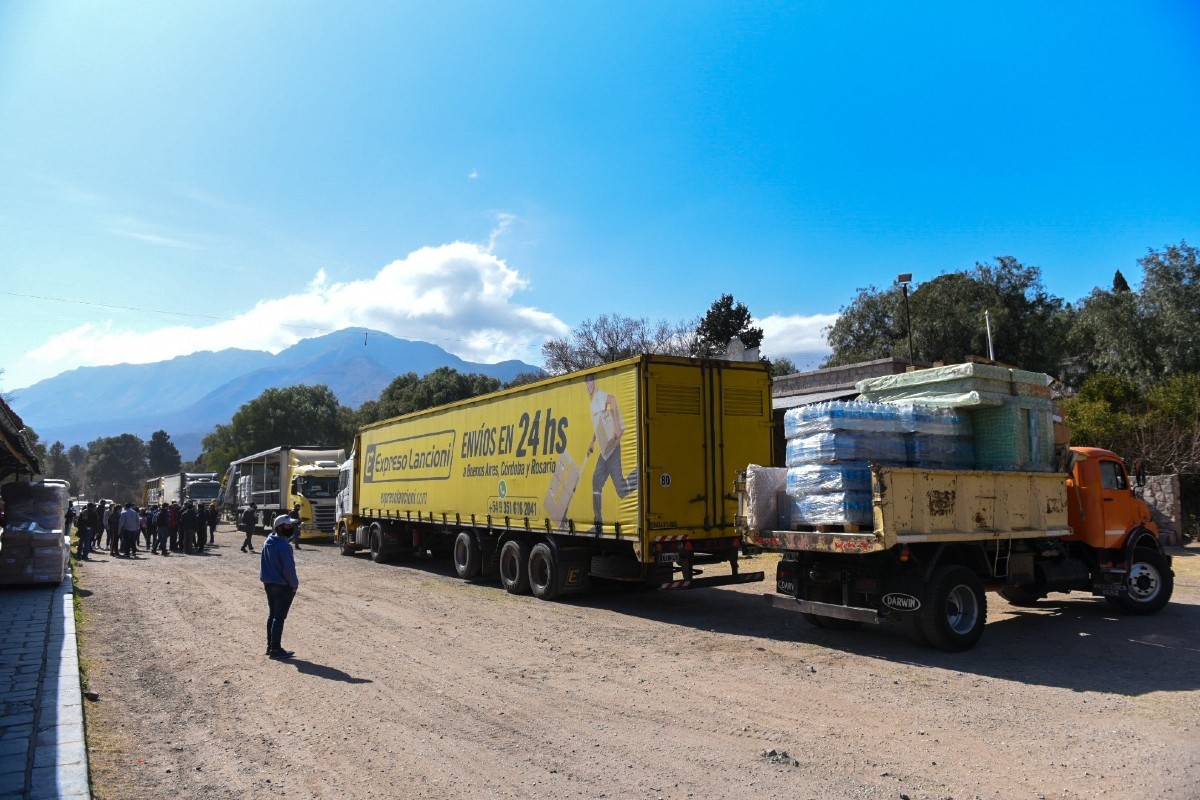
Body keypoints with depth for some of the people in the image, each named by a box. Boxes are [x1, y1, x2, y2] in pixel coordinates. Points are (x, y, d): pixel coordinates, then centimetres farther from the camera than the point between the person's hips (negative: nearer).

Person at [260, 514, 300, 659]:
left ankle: (270, 646, 24)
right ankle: (276, 649, 6)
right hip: (283, 586, -9)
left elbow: (263, 563, 13)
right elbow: (289, 569, -23)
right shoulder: (283, 546, -24)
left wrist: (266, 578, 19)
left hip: (269, 583, 9)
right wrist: (294, 584, -10)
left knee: (272, 615, 17)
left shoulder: (268, 542, 4)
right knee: (279, 617, 0)